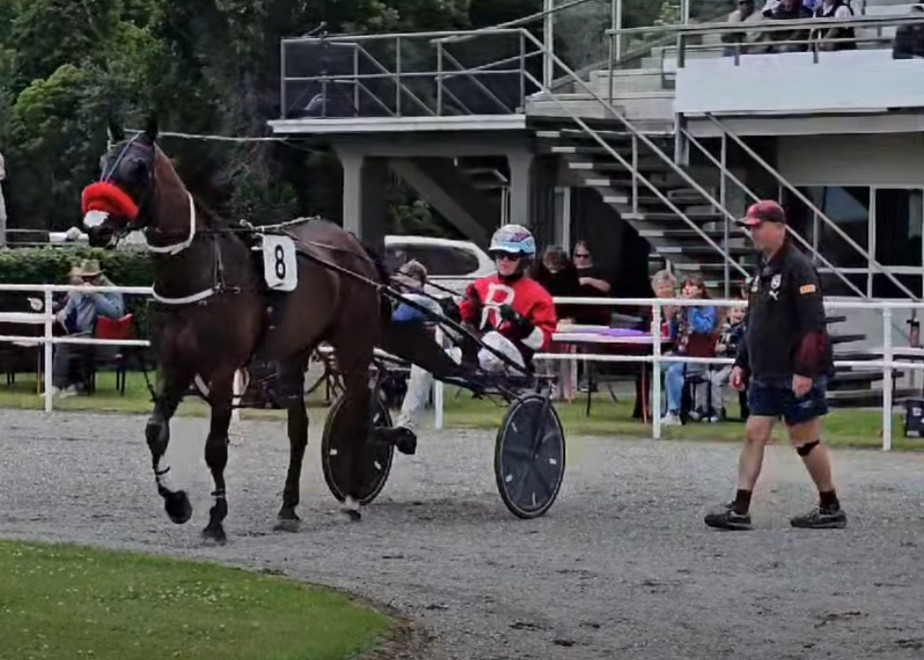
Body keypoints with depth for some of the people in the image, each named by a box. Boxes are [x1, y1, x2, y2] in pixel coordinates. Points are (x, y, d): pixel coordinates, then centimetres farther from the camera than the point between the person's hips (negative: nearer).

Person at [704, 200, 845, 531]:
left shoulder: (797, 268, -14)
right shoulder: (763, 270, 14)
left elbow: (814, 324, -19)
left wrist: (805, 370, -23)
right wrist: (741, 364, 17)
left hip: (797, 377, -8)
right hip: (765, 374, 8)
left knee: (805, 439, 0)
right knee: (754, 435, 2)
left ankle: (831, 509, 13)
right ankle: (739, 510, 1)